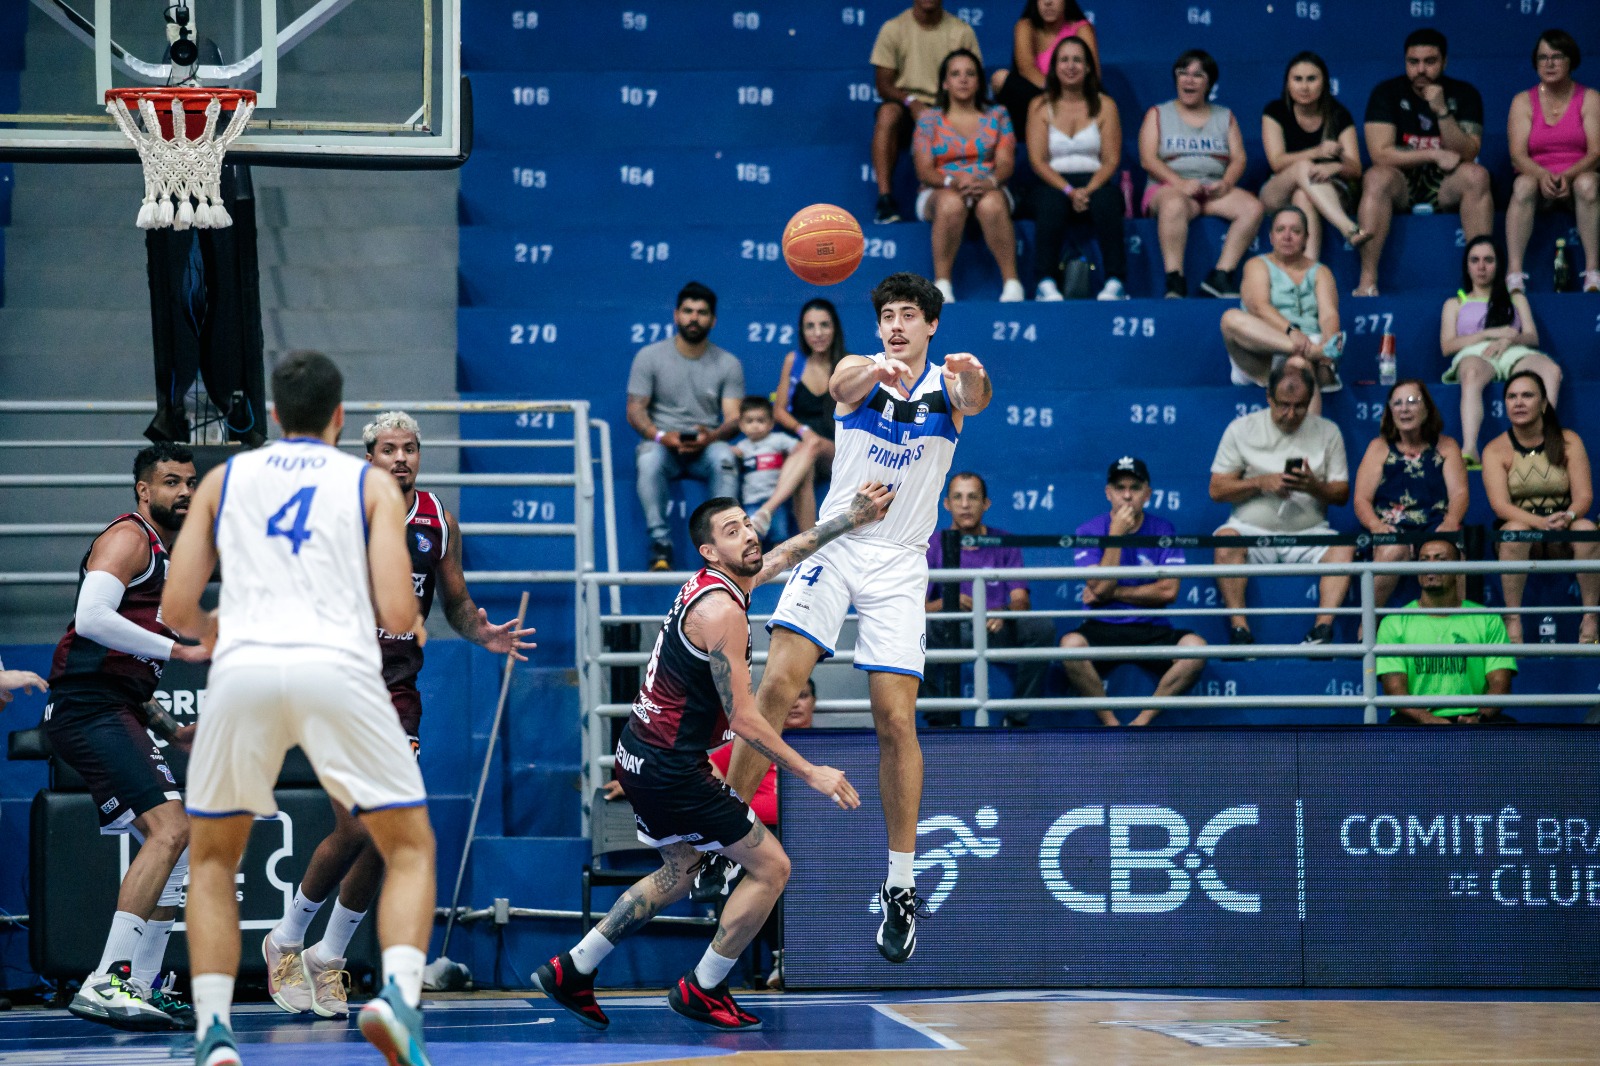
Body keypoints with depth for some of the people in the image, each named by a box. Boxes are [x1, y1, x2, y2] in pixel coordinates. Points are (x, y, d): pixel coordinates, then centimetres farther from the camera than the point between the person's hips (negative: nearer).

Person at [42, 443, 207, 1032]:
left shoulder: (164, 554, 24)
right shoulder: (128, 538, -7)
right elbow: (92, 618, -24)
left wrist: (166, 729, 26)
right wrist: (181, 649, -20)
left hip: (117, 715, 11)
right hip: (89, 712, -11)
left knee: (178, 847, 12)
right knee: (170, 830, -21)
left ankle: (140, 988, 15)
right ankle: (105, 983, -26)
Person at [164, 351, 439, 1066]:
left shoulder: (224, 479, 21)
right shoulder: (372, 484, 16)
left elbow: (176, 610, 16)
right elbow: (398, 615, 4)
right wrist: (411, 624, 28)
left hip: (242, 670, 2)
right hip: (338, 667, -1)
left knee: (213, 858, 20)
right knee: (410, 848, 12)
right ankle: (399, 993, -13)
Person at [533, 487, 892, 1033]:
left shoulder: (716, 582, 7)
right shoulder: (720, 609, -21)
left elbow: (786, 553, 27)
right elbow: (743, 719, -20)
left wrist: (850, 518, 25)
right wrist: (810, 773, -14)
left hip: (644, 757, 10)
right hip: (670, 768, -10)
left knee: (679, 872, 28)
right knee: (771, 867, -1)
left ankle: (572, 970, 30)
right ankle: (700, 991, 9)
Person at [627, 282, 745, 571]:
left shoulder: (728, 364, 6)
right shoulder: (649, 357, 3)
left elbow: (734, 419, -1)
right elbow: (635, 410, -1)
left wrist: (710, 436, -24)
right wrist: (661, 436, -21)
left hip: (706, 447, 0)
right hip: (662, 445, 0)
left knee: (725, 458, -35)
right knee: (649, 460, -36)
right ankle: (660, 543, -32)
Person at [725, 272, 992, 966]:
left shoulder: (946, 384, 0)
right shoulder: (859, 369, 0)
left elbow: (976, 401, -24)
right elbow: (839, 385, -25)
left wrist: (974, 380, -51)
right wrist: (873, 372, -51)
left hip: (899, 564, 0)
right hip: (835, 545, 0)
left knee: (896, 720, -6)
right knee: (777, 685, -16)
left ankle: (900, 888, 2)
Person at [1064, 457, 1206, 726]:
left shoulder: (1163, 530, 6)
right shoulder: (1089, 532, 2)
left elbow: (1168, 591, -4)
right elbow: (1100, 589, -10)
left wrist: (1112, 592, -6)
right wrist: (1116, 533, -13)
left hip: (1153, 631, 1)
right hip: (1102, 630, -1)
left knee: (1195, 646, -29)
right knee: (1071, 644, -34)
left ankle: (1143, 722, -19)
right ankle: (1110, 723, -18)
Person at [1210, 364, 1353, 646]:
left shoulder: (1327, 432, 10)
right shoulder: (1241, 429, 7)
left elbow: (1342, 494, 7)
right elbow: (1217, 490, 2)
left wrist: (1314, 487, -15)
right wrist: (1261, 483, -13)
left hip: (1309, 532, 1)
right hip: (1252, 530, -1)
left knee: (1344, 547, -29)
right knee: (1226, 538, -34)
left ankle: (1323, 626, -38)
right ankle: (1239, 629, -36)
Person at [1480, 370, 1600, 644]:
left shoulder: (1569, 442, 3)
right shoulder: (1496, 450, -1)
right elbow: (1500, 505, -13)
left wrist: (1568, 516, -29)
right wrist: (1541, 523, -31)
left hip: (1564, 530, 1)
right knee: (1515, 530, -35)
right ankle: (1513, 621, -31)